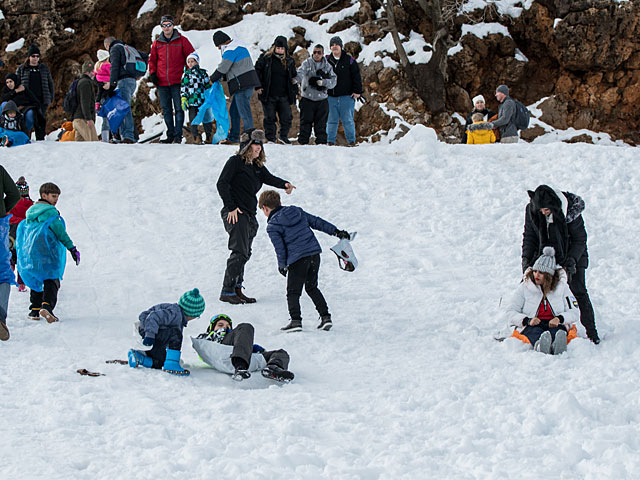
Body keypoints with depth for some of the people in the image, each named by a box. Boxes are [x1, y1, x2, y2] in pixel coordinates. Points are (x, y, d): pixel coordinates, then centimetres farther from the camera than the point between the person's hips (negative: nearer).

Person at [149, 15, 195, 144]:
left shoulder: (182, 41, 2)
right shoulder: (157, 43, 11)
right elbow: (152, 60, 20)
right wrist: (152, 73, 5)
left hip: (177, 81, -3)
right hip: (162, 83, 3)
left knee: (178, 108, -5)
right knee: (166, 110, 7)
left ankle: (178, 135, -4)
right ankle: (170, 135, 12)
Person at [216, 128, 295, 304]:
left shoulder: (258, 167, 18)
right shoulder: (235, 162, -6)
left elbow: (269, 178, 4)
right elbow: (222, 184, -12)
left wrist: (284, 184, -16)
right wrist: (231, 207, -16)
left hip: (250, 215, 8)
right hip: (235, 213, -8)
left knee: (245, 253, 9)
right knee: (240, 252, -15)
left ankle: (236, 290, 15)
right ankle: (227, 291, -14)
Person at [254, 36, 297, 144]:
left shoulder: (289, 61, 7)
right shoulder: (266, 58, -2)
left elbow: (293, 77, 19)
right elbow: (257, 71, 4)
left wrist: (295, 91, 16)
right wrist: (258, 86, -3)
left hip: (284, 96, 3)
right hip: (268, 95, -3)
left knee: (287, 117, 0)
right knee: (270, 118, 1)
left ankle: (283, 136, 18)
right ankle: (270, 138, 11)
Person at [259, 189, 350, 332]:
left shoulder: (272, 226, -4)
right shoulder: (298, 211, 14)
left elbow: (280, 248, -6)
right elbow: (317, 222, 16)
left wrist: (282, 265, 9)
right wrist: (336, 231, 19)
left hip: (297, 260, -6)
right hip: (314, 253, 6)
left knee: (293, 292, 2)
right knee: (312, 287, 20)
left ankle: (295, 320, -13)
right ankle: (325, 316, 13)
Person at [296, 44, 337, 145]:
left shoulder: (327, 66, 8)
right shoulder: (307, 63, 0)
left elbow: (333, 81, 1)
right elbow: (301, 73, -19)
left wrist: (323, 82, -18)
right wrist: (297, 79, -41)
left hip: (322, 98, 2)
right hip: (307, 98, -2)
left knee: (321, 122, 4)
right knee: (306, 121, -1)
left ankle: (321, 141, 11)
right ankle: (303, 141, 6)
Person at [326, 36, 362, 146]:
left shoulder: (349, 60, 1)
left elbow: (356, 76, 2)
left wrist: (357, 91, -4)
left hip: (346, 96, -3)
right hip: (331, 96, 3)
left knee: (347, 120, -2)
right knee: (331, 121, 5)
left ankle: (351, 141, 5)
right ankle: (330, 141, 10)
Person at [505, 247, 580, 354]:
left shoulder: (561, 287, 9)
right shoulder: (524, 287, 8)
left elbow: (574, 312, 7)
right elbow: (511, 312, 4)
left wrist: (559, 318, -16)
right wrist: (527, 320, -17)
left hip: (555, 325, 1)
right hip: (531, 326, -1)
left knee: (558, 329, -36)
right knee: (534, 331, -37)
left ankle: (558, 345, -72)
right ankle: (540, 346, -74)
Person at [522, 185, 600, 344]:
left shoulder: (570, 211, -25)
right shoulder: (531, 210, -15)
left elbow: (580, 239, -15)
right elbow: (529, 236, -3)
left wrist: (572, 259, -26)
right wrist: (526, 258, -14)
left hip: (572, 256, -3)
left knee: (578, 292, -7)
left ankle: (591, 333, -2)